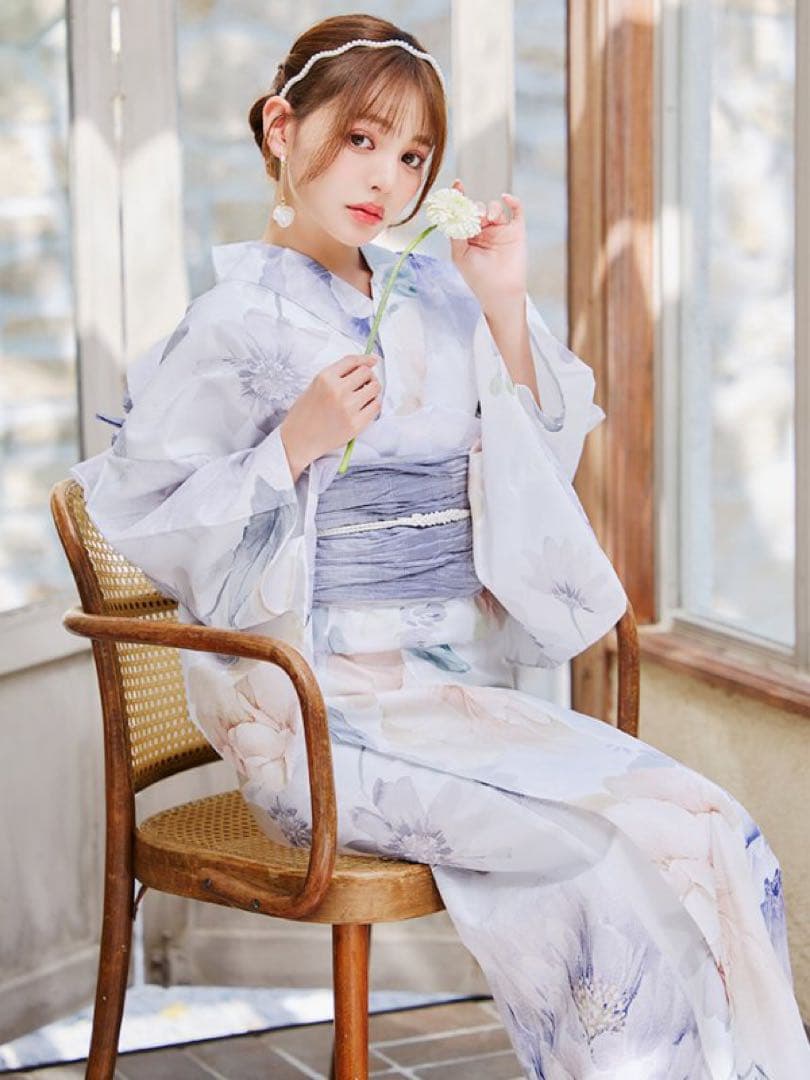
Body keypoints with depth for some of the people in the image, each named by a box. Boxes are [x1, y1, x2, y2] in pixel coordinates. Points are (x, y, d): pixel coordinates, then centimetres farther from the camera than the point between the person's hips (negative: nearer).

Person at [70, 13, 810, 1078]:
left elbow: (541, 462, 18)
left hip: (462, 677, 6)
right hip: (320, 704, -6)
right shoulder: (239, 320, -4)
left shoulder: (433, 296, 13)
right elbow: (139, 516, -7)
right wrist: (297, 443, -19)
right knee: (644, 838, -21)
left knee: (713, 831, -13)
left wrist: (505, 309, 5)